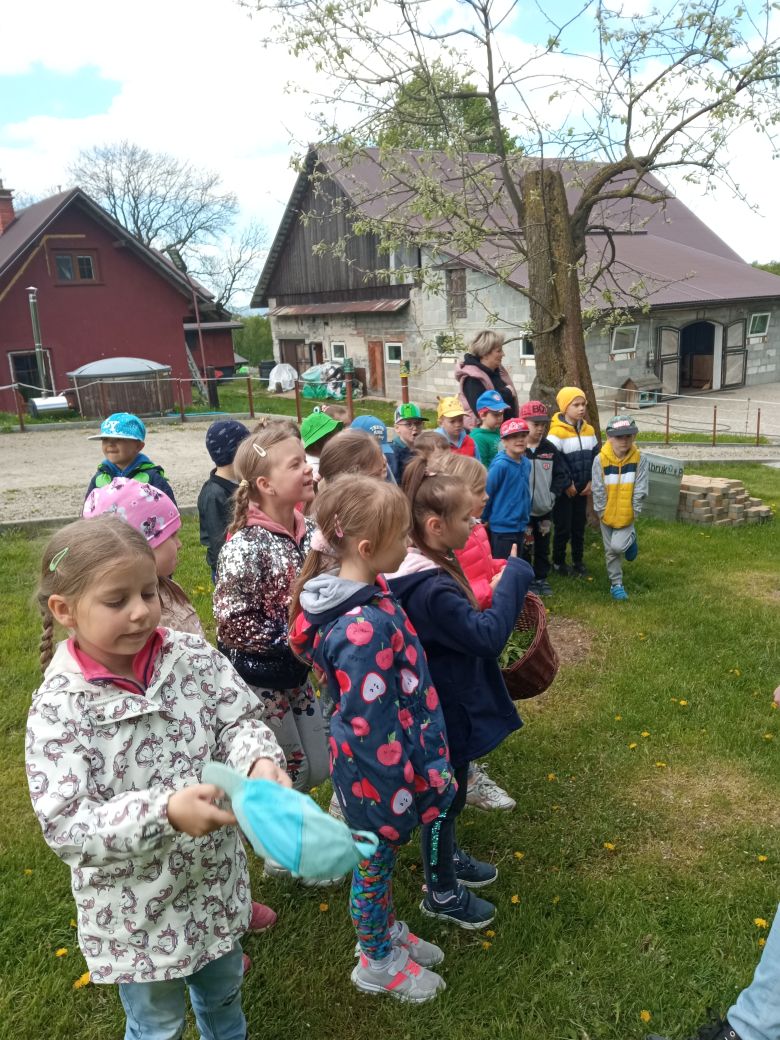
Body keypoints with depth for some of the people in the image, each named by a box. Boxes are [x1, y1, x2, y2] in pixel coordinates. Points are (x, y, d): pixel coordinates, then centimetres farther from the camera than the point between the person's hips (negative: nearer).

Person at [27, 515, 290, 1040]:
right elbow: (67, 826, -25)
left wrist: (259, 760, -33)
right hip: (136, 908, -3)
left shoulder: (193, 656, -14)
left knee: (223, 987, 32)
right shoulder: (59, 707, -23)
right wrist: (165, 813, -39)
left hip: (217, 877, 4)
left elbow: (239, 720, -10)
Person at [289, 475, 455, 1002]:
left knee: (382, 856, 29)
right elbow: (374, 728, -28)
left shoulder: (361, 595, -6)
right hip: (375, 771, -8)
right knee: (377, 860, 18)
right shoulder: (363, 628, -35)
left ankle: (385, 927, 54)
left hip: (369, 761, 8)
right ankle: (377, 960, 43)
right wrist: (414, 790, -16)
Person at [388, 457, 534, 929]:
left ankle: (447, 857, 52)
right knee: (445, 796, 12)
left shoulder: (430, 569, -1)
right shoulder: (430, 588, -33)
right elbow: (489, 636, -34)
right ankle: (442, 892, 35)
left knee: (450, 790, 28)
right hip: (446, 712, -10)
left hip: (448, 704, 10)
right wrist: (515, 577, -28)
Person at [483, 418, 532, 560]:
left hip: (520, 527, 7)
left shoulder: (526, 463, 5)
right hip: (502, 527, -7)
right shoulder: (500, 465, -18)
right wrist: (485, 519, -3)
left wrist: (526, 520, 16)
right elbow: (485, 494, -13)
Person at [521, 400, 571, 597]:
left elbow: (562, 474, 5)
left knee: (543, 546, 15)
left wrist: (553, 494, -6)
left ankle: (541, 578, 29)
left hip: (545, 509, 4)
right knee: (525, 547, 6)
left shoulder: (550, 449, 2)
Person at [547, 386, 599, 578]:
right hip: (563, 491, -6)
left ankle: (578, 561, 28)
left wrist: (591, 481, 3)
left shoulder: (589, 430, 5)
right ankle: (558, 563, 19)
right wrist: (566, 484, -15)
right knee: (563, 527, 3)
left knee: (579, 526, 14)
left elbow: (596, 457, 12)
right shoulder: (557, 432, -16)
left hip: (583, 489, 6)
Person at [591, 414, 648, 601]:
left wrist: (633, 513, -10)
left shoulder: (640, 459, -11)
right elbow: (598, 490, -9)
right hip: (607, 515, 1)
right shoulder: (600, 460, -14)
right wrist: (602, 512, -9)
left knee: (618, 547, -16)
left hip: (627, 515, -1)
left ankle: (631, 538, 18)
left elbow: (640, 491, -8)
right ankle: (616, 584, 27)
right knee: (610, 551, 10)